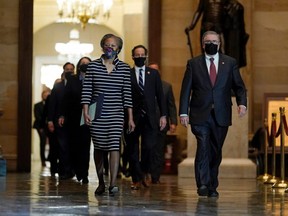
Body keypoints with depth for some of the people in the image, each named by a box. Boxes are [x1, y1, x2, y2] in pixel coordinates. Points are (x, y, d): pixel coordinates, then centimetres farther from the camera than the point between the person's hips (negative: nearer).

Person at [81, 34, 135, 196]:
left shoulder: (124, 68, 4)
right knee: (99, 148, 8)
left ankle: (113, 184, -21)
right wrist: (86, 112, -8)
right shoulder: (93, 66, 3)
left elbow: (127, 94, 4)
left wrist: (130, 118, 1)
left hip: (116, 114, -1)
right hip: (97, 114, 1)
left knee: (114, 146, -14)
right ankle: (101, 183, 22)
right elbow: (86, 91, 2)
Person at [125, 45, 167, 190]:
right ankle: (136, 179, 13)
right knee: (133, 150, 2)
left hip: (149, 118, 1)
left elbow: (160, 95, 11)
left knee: (149, 146, -12)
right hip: (132, 117, -1)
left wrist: (163, 115, 5)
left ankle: (146, 172, 13)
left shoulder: (153, 73, 11)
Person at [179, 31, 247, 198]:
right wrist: (183, 113, -4)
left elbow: (239, 86, 8)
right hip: (200, 115, -2)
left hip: (221, 116, 2)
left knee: (216, 152, 7)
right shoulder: (193, 64, 7)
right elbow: (186, 90, 5)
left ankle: (212, 187, 16)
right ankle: (203, 184, -18)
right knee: (203, 148, -16)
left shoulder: (230, 63, 10)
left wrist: (242, 103, -11)